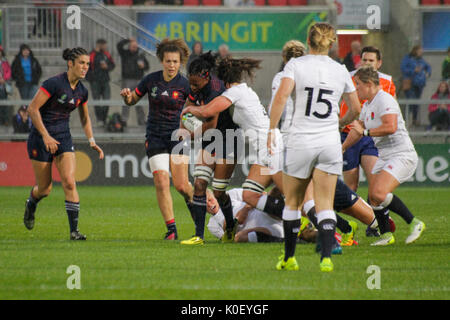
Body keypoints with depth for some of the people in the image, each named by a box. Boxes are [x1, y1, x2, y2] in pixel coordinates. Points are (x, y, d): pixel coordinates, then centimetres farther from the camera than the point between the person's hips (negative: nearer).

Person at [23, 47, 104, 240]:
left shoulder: (82, 91, 3)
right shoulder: (54, 83, -18)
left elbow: (85, 118, 20)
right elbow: (32, 109, -18)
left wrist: (92, 141, 8)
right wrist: (46, 136, -21)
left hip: (63, 137, 5)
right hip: (41, 137, -5)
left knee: (69, 182, -13)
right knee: (45, 188, 3)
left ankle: (74, 230, -13)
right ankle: (31, 203, 39)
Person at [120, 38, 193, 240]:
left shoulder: (185, 85, -7)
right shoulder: (150, 80, -1)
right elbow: (133, 100, 12)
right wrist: (127, 96, -10)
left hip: (178, 136, -1)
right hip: (155, 138, 1)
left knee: (181, 185, -7)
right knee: (161, 183, -12)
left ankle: (195, 201, 29)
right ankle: (171, 229, -6)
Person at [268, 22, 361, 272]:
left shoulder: (296, 65, -3)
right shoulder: (341, 71, 7)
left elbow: (281, 96, -17)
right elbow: (355, 109, 15)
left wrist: (271, 130, -11)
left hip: (300, 142, -2)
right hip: (329, 143, 2)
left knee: (292, 202, 14)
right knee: (325, 205, 2)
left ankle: (289, 258, 20)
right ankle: (326, 258, -13)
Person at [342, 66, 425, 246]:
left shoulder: (384, 100, -16)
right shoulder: (368, 104, 16)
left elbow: (391, 127, -29)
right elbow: (358, 129, 30)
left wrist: (365, 132, -19)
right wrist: (341, 148, 32)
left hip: (402, 155, -10)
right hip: (385, 157, 10)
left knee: (379, 193, -23)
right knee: (373, 197, 5)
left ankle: (414, 223, -11)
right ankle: (386, 235, 18)